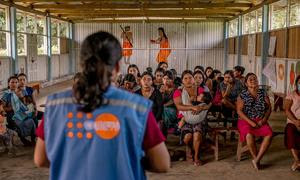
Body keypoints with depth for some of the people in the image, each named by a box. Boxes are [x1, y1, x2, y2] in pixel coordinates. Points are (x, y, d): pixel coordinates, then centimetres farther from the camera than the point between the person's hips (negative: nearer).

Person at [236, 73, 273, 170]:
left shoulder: (263, 93, 10)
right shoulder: (242, 95, 1)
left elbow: (269, 108, 8)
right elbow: (239, 111, -6)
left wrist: (264, 120, -8)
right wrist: (251, 122, -14)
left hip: (260, 121, 3)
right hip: (245, 120, -3)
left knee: (269, 134, -27)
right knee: (249, 135, -34)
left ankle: (256, 160, -22)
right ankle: (256, 159, -14)